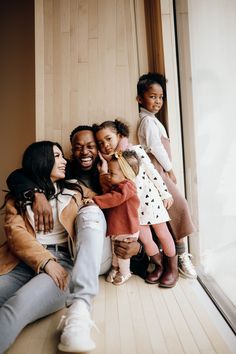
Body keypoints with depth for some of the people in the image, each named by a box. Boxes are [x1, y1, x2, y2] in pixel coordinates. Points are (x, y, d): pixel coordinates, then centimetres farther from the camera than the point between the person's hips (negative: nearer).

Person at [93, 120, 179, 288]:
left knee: (162, 233, 7)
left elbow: (153, 172, -5)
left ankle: (172, 268, 27)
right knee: (145, 238, 7)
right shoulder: (108, 161, 2)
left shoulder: (136, 150, -8)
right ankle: (159, 266, 32)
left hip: (149, 197, -3)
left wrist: (165, 194, -3)